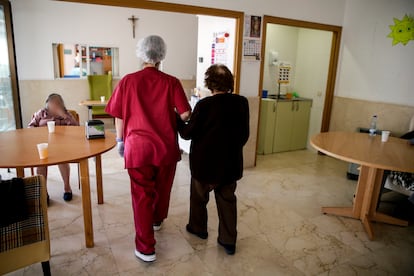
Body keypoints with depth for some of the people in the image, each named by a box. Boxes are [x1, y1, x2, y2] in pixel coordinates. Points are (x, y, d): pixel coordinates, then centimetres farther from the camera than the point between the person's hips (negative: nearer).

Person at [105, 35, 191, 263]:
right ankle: (157, 221, 47)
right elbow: (185, 114, -9)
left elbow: (119, 116, -1)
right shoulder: (171, 82, -6)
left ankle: (145, 248, 12)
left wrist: (120, 141, 13)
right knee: (162, 187, 23)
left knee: (141, 194, 7)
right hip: (166, 146, 1)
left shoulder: (128, 81, -5)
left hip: (138, 146, -1)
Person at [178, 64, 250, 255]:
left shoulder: (204, 105, -18)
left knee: (199, 196, 20)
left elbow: (188, 133, -11)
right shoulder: (242, 103, -6)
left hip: (205, 162, -3)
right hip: (231, 163, 3)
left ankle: (198, 228, 40)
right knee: (227, 200, 16)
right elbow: (245, 135, 3)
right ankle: (228, 241, 23)